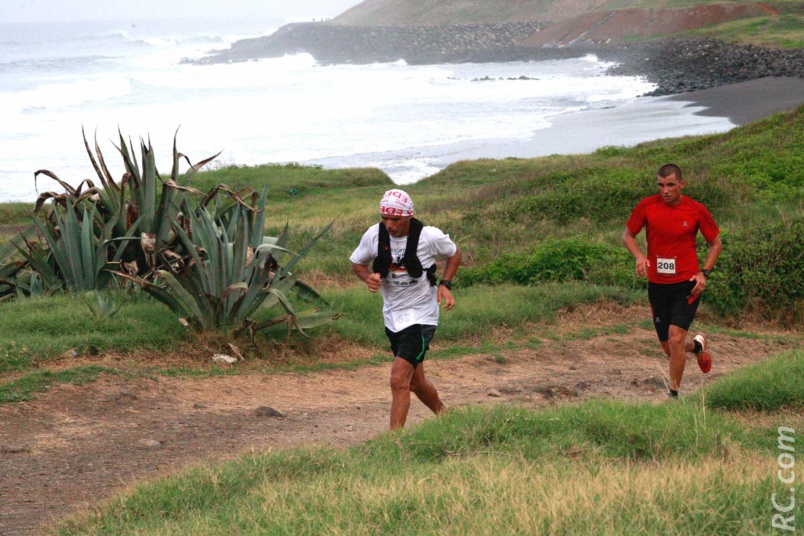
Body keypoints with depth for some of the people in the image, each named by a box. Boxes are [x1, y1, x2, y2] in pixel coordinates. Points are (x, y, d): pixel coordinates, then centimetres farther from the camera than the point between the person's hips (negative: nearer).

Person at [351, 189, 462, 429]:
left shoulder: (430, 236, -17)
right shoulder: (374, 235, -9)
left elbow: (454, 254, 4)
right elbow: (357, 263, 9)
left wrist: (445, 285, -11)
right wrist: (369, 278, -14)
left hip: (421, 317, -5)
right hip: (393, 316, 5)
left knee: (399, 380, -19)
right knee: (415, 382, 19)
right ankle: (444, 414, 47)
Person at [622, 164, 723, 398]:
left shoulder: (696, 210, -5)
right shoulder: (647, 206, -3)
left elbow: (716, 243, 7)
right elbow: (627, 235, 9)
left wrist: (704, 273, -6)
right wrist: (639, 256, -11)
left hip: (686, 285, -3)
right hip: (657, 285, 3)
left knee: (676, 339, -19)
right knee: (669, 350, 10)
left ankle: (674, 394, -4)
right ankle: (697, 345, 44)